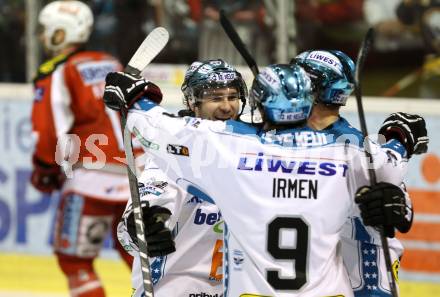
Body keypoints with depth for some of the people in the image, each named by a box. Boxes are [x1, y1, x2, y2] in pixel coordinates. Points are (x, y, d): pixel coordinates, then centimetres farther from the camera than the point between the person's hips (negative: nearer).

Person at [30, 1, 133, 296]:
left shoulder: (55, 73, -2)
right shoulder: (113, 65, 19)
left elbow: (50, 130, -10)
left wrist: (44, 169, 4)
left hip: (92, 177, -7)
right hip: (135, 176, 7)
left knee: (74, 260, 2)